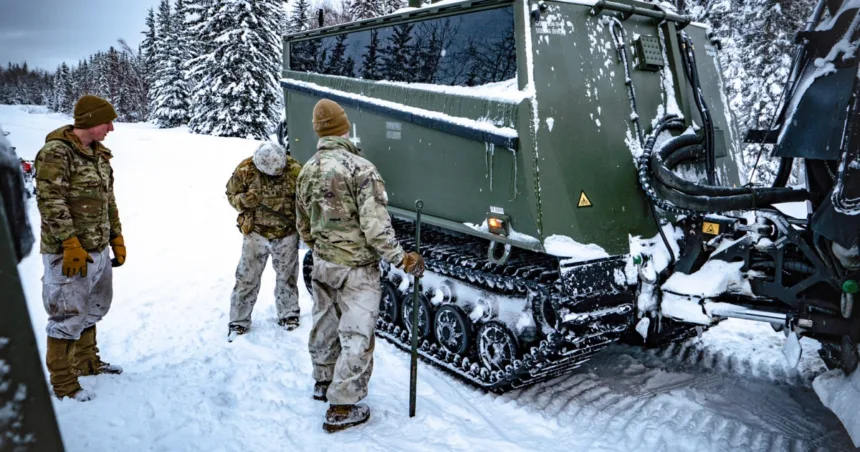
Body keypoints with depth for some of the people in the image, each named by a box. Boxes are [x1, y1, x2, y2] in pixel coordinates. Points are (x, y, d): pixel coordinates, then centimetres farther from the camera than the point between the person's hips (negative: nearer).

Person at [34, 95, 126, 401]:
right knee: (69, 317, 0)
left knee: (92, 310, 20)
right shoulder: (56, 152, -14)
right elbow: (50, 202, -19)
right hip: (68, 254, -8)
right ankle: (62, 382, 14)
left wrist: (117, 239, 15)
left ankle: (86, 362, 39)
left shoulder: (99, 154, 11)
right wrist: (71, 244, -21)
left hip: (98, 250, 8)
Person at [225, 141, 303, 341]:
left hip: (287, 234, 1)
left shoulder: (295, 170, -11)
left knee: (287, 277, 14)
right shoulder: (246, 170, -12)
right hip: (256, 233, -1)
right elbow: (231, 193, 1)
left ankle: (288, 315, 32)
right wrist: (243, 201, -21)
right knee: (247, 278, 4)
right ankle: (238, 322, 17)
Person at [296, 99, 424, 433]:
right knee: (357, 335, 3)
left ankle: (323, 382, 42)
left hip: (322, 265, 7)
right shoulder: (360, 168, -19)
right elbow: (376, 226, -23)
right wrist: (401, 259, -14)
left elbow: (303, 224, 13)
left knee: (325, 325, 23)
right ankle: (342, 408, 10)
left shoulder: (307, 170, 3)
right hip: (356, 267, -7)